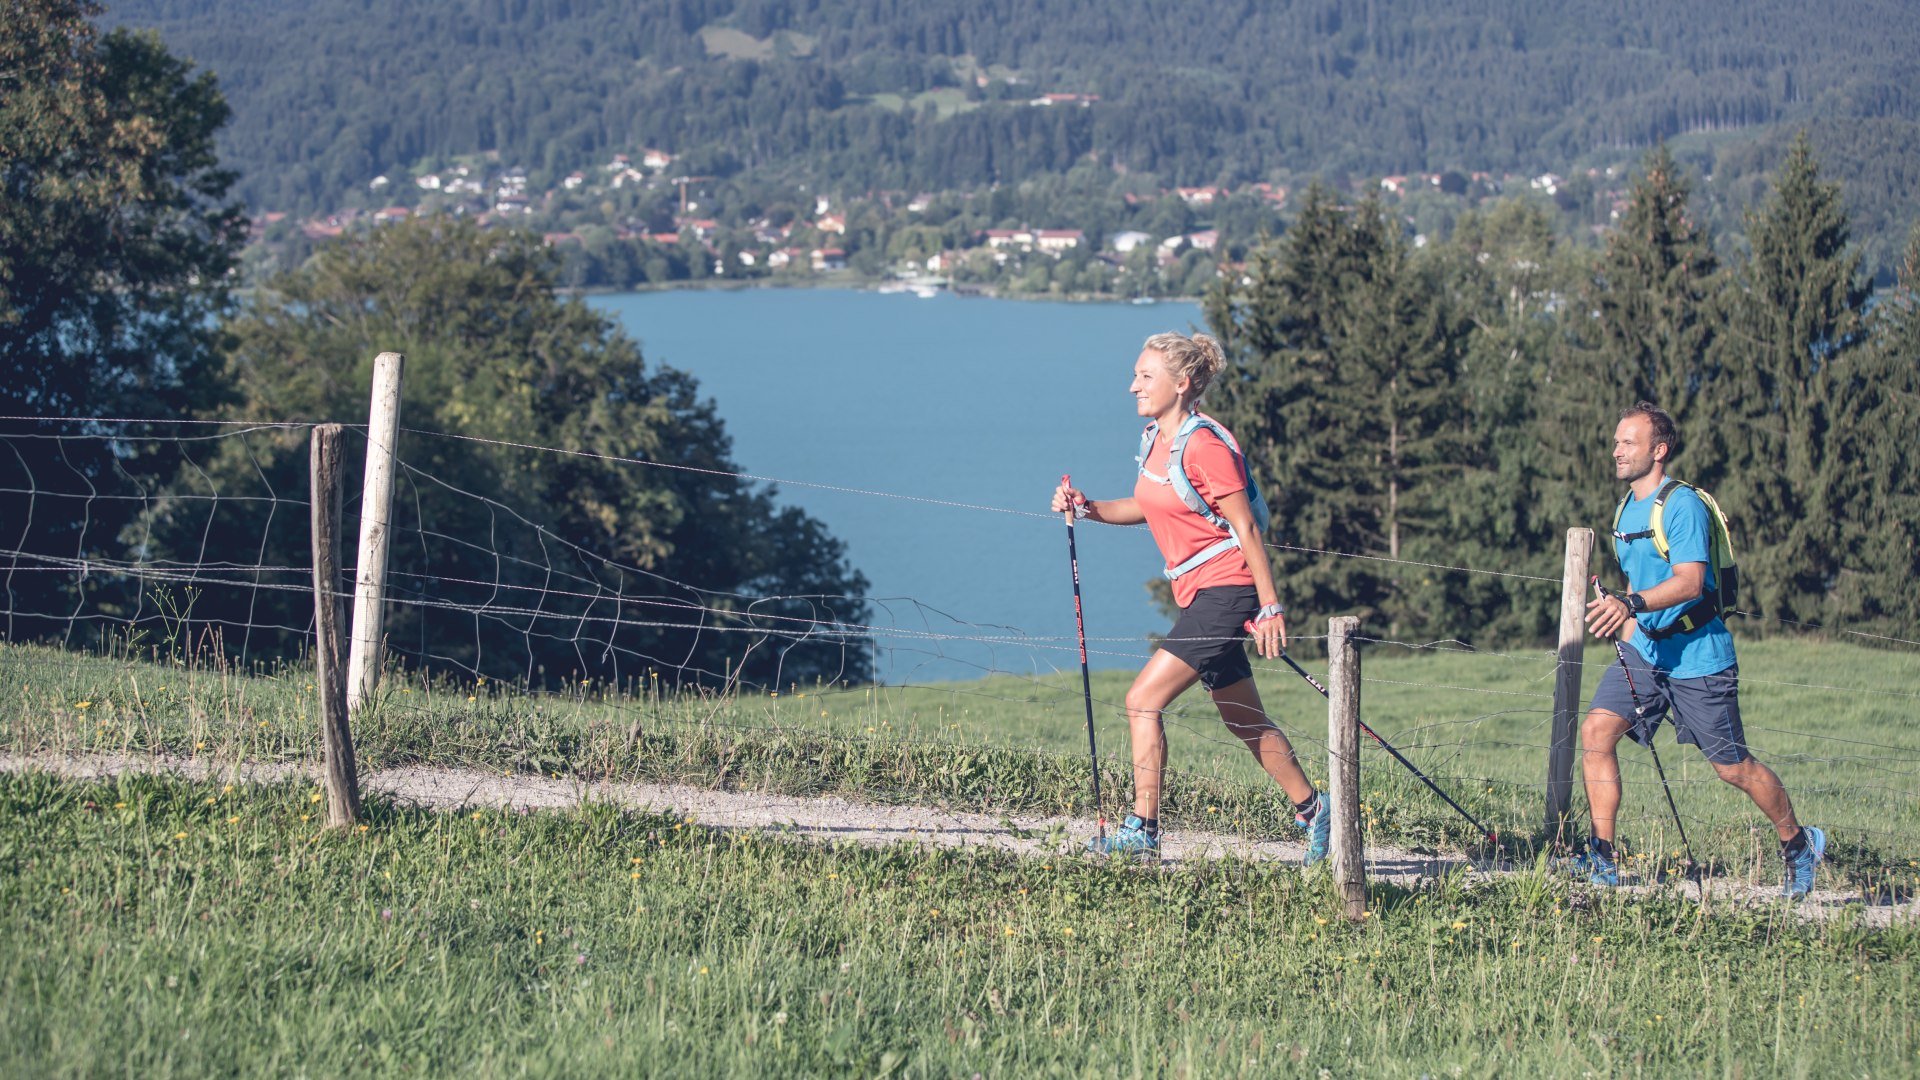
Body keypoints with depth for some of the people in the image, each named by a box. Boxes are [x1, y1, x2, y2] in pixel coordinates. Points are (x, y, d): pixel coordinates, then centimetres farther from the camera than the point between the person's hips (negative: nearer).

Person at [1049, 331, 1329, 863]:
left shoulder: (1203, 446, -17)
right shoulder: (1155, 439, 8)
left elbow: (1246, 529, -16)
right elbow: (1147, 507, 23)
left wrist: (1271, 608, -16)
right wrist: (1085, 507, 7)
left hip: (1226, 592, -9)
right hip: (1197, 596, 9)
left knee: (1144, 699, -13)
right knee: (1245, 722, 16)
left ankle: (1142, 830, -9)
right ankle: (1311, 809, 29)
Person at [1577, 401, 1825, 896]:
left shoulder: (1682, 505, -16)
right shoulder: (1626, 510, 11)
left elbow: (1690, 581, -29)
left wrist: (1631, 605, -42)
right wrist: (1626, 627, 18)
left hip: (1698, 655, -7)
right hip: (1644, 650, 7)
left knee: (1732, 766, 3)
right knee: (1596, 730, -13)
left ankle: (1799, 843, 27)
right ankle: (1602, 859, -11)